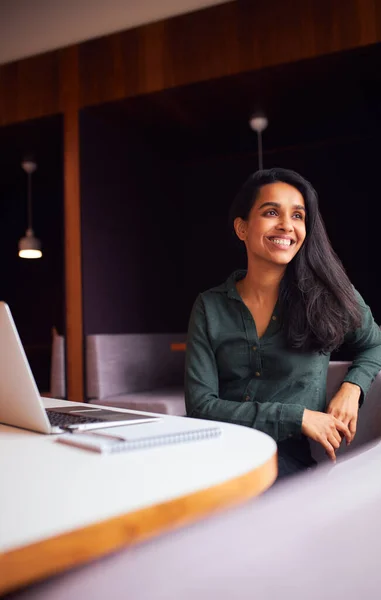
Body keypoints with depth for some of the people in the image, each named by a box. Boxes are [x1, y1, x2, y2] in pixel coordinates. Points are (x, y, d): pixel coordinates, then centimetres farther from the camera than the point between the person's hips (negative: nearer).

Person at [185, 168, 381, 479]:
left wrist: (351, 387, -2)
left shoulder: (328, 293, 1)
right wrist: (296, 417, -12)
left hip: (291, 459, -2)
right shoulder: (209, 306, 3)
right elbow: (200, 405, -4)